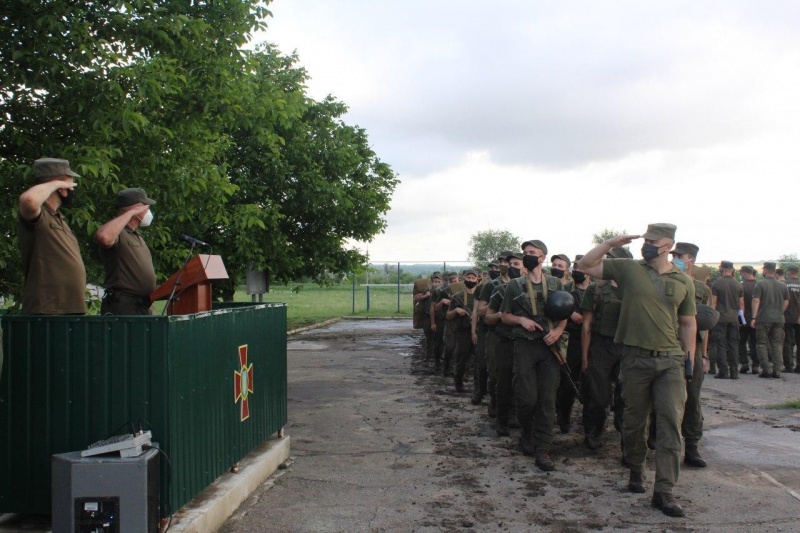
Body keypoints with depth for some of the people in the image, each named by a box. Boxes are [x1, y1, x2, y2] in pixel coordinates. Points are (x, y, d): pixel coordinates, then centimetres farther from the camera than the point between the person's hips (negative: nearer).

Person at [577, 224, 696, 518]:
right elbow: (584, 265, 0)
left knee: (671, 422, -6)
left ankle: (664, 491, -2)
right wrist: (611, 243, -9)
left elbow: (688, 322, 12)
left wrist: (690, 359, 7)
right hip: (635, 358, 0)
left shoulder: (683, 281, 6)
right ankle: (636, 472, 33)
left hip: (671, 360, 1)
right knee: (634, 421, 11)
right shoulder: (627, 269, 1)